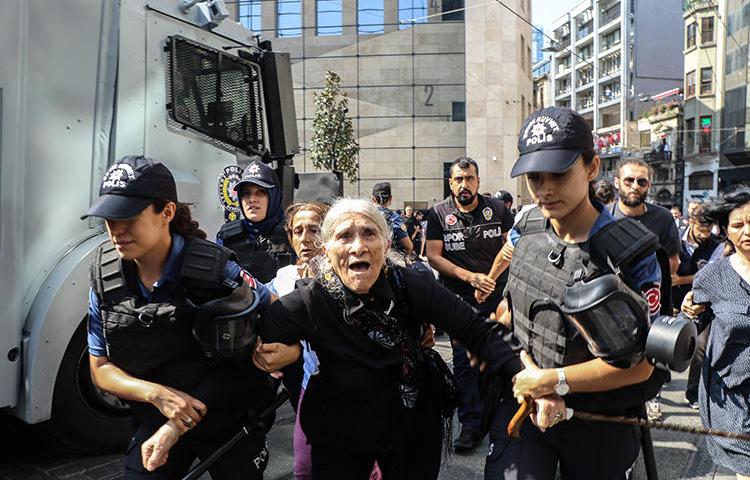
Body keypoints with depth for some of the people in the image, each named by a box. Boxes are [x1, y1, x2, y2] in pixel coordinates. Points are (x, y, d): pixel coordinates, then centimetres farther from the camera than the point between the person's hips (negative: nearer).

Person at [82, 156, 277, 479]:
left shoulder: (214, 269, -23)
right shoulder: (105, 279, -9)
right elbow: (101, 369, -2)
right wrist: (157, 394, -23)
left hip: (229, 420, -2)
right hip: (155, 422, 3)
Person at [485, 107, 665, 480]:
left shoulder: (629, 252, -18)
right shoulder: (526, 229, -6)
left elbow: (639, 363, -16)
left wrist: (551, 380, -18)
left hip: (597, 425, -2)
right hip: (521, 399, 2)